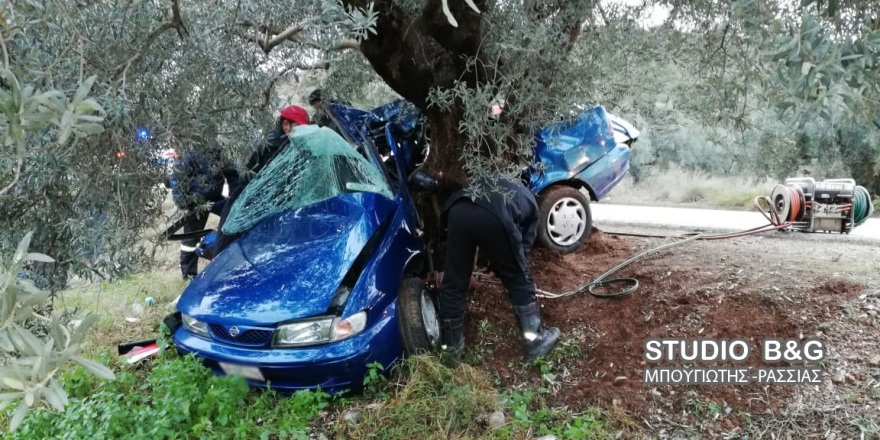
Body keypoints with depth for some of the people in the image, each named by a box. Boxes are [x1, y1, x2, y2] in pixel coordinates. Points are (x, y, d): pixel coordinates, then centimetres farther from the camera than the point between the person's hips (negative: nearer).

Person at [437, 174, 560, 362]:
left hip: (459, 211, 3)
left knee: (453, 285, 18)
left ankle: (451, 348, 30)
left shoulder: (487, 183, 44)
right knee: (519, 280, 21)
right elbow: (525, 242, 28)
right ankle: (535, 339, 31)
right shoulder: (529, 200, 36)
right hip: (495, 218, -3)